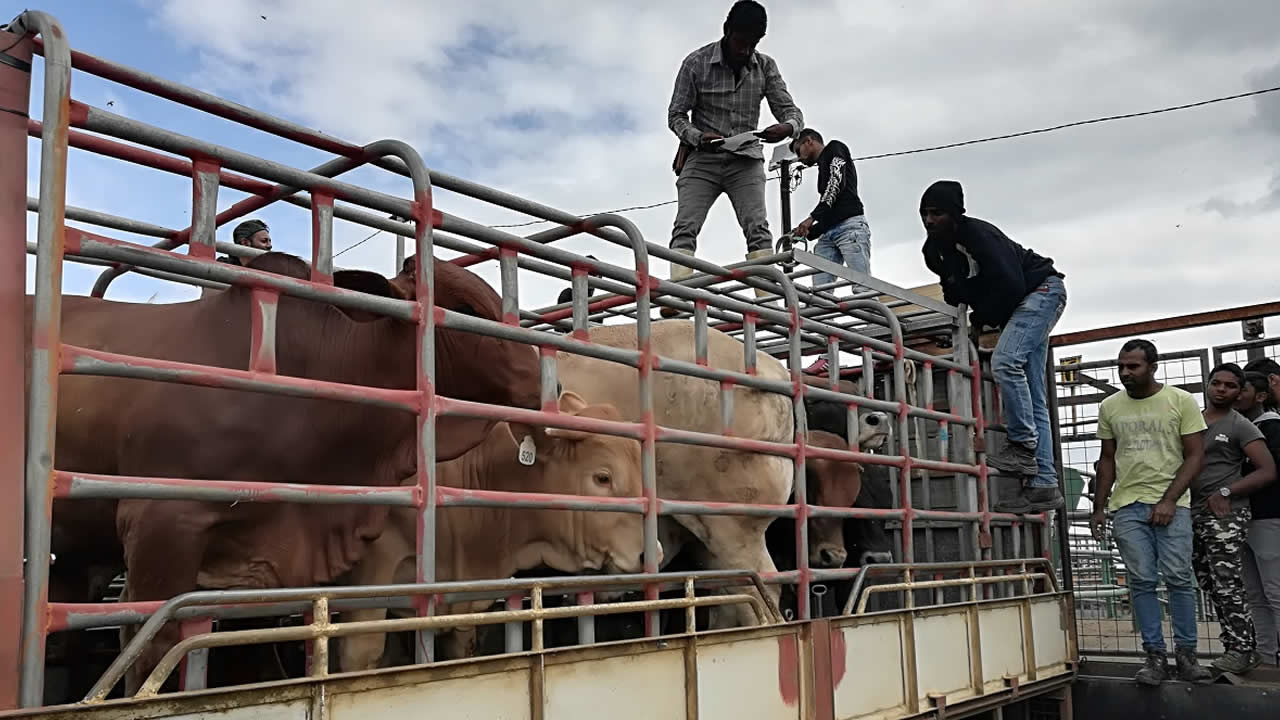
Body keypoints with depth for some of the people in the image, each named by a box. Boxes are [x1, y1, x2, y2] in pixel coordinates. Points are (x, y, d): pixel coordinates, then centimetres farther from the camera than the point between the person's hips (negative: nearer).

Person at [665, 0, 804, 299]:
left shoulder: (766, 67, 0)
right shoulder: (697, 62, -7)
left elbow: (791, 110, 1)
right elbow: (676, 115, -3)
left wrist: (787, 127, -25)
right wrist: (698, 137, -26)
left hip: (745, 160, 1)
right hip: (702, 158, -1)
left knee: (758, 229, -15)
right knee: (685, 228, -16)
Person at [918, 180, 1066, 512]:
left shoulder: (977, 234, -25)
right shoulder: (934, 251, 0)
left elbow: (1010, 285, -29)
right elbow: (954, 292, 15)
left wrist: (980, 319, -15)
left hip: (1042, 289, -9)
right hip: (1015, 306, 9)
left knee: (1005, 361, -29)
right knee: (1031, 397, 3)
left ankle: (1024, 446, -20)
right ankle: (1043, 483, 1)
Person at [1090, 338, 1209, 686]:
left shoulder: (1181, 401, 0)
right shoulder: (1109, 407, 9)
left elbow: (1195, 455, -3)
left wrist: (1168, 500, -12)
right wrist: (1098, 508, 10)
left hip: (1171, 504, -2)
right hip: (1127, 505, 2)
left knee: (1179, 578, -3)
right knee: (1142, 581, 1)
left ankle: (1186, 653, 7)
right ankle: (1155, 655, 6)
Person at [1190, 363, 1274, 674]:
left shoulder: (1240, 425, -1)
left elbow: (1268, 471, -8)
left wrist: (1226, 492, -14)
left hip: (1225, 515, -6)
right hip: (1193, 514, 6)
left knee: (1227, 586, -8)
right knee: (1211, 587, 8)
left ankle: (1241, 650, 1)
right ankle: (1238, 646, 16)